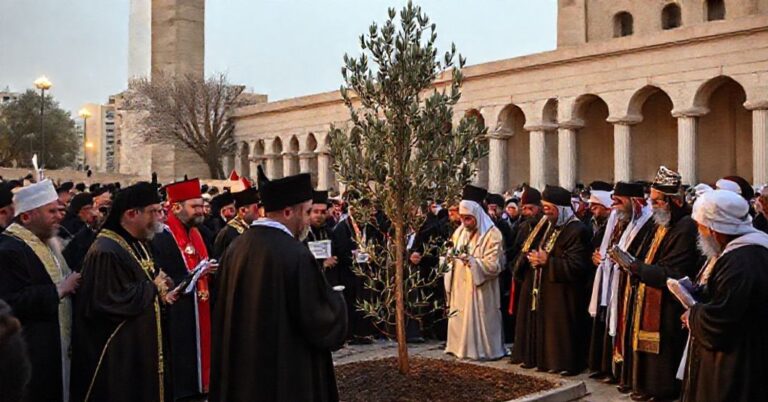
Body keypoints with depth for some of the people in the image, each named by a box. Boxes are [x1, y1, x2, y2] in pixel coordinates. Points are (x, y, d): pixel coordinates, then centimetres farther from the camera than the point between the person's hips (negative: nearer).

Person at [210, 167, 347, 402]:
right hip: (287, 374, -6)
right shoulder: (296, 254, -22)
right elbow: (320, 321, -17)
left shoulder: (236, 247, -1)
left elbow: (226, 312, 9)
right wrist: (335, 300, 3)